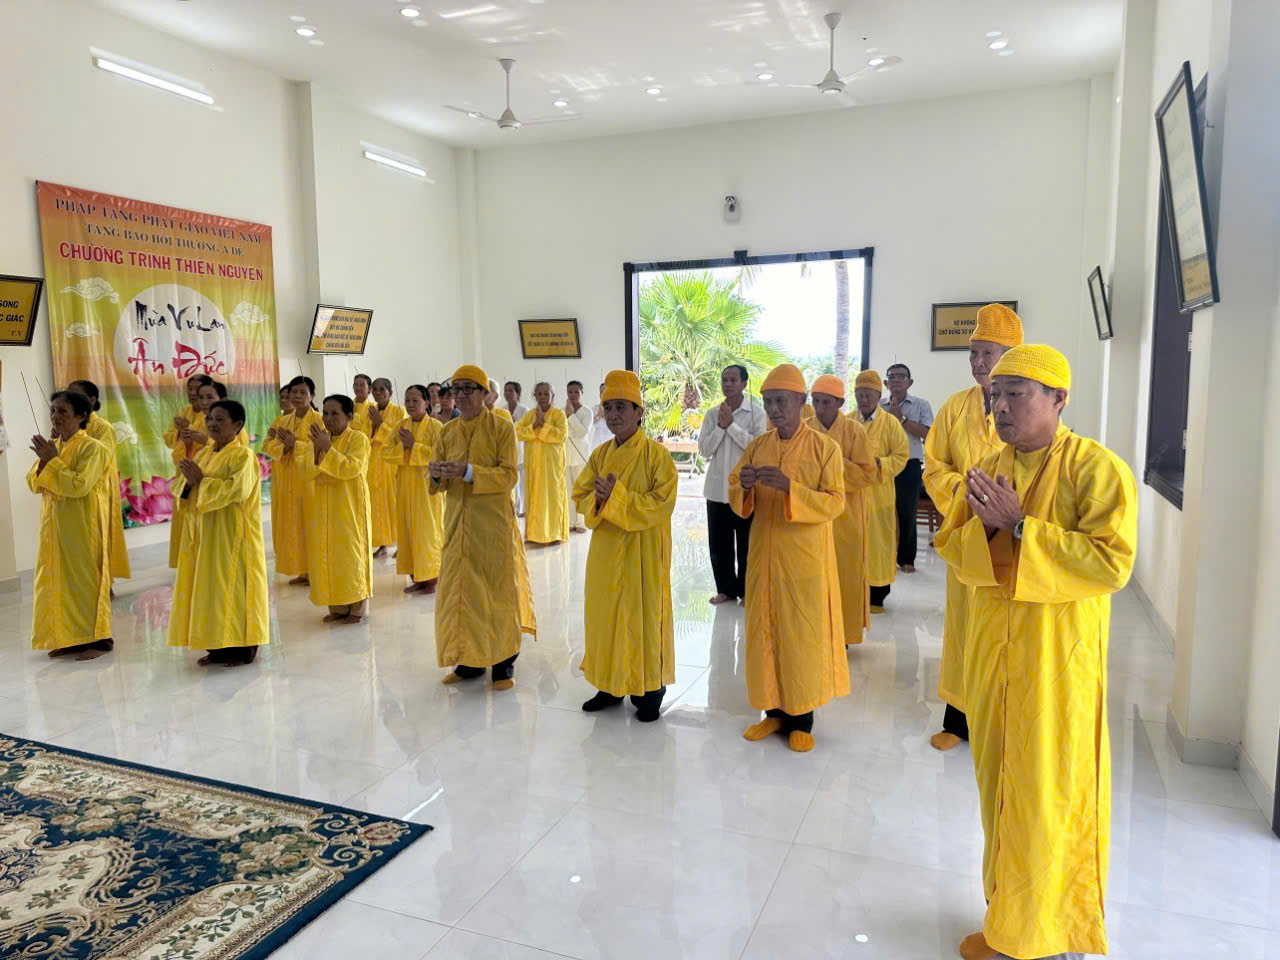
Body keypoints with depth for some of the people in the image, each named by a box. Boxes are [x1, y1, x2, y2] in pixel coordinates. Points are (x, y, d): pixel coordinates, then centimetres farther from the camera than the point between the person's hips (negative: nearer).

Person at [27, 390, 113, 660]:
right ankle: (69, 636, 19)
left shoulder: (92, 447, -12)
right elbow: (34, 484, 9)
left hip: (82, 524, -7)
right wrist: (43, 460, -8)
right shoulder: (52, 446, 10)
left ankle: (97, 638, 6)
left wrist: (53, 460, -17)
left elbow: (79, 485, -22)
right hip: (53, 524, 7)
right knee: (58, 578, 10)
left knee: (85, 577, -2)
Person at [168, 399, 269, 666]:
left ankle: (243, 648, 8)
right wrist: (189, 482, -7)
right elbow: (188, 492, 15)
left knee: (233, 585, -2)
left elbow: (237, 490, -24)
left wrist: (201, 480, -18)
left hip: (231, 534, -8)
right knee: (207, 586, 9)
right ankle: (217, 646, 19)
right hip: (204, 531, 8)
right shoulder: (203, 452, 13)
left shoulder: (243, 455, -11)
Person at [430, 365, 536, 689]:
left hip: (493, 523, -4)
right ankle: (469, 660, 19)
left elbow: (509, 476, -12)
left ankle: (504, 662, 14)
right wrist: (436, 473, -14)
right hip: (457, 522, 4)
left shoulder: (502, 428, -5)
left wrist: (468, 471, -24)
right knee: (458, 588, 6)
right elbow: (439, 484, 10)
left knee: (498, 589, 1)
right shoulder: (447, 431, 9)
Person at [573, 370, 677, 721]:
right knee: (606, 615, 12)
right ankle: (610, 685, 27)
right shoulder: (600, 454, 6)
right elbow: (580, 494, 7)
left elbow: (663, 503, -18)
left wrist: (617, 496, -23)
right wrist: (600, 498, -15)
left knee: (643, 616, 3)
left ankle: (649, 690, 18)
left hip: (642, 553, -5)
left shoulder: (657, 454, -11)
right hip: (605, 550, 5)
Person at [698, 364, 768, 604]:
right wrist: (720, 426, -12)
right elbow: (703, 450, 0)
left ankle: (746, 590, 20)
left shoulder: (757, 413, -4)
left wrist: (731, 424, -16)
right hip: (717, 488, 3)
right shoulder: (712, 414, 5)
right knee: (719, 543, 9)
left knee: (746, 543, 7)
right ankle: (726, 588, 22)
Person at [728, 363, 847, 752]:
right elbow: (735, 497, 7)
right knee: (764, 630, 7)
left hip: (805, 556, -4)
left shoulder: (825, 447, -6)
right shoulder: (756, 446, 7)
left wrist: (790, 487, -27)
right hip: (763, 552, 4)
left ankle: (802, 718, 15)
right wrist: (745, 487, -16)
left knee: (803, 634, 2)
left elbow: (835, 502, -13)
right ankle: (774, 710, 21)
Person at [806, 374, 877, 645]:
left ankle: (842, 633, 18)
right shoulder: (804, 430, 3)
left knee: (844, 572, 4)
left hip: (845, 515, -2)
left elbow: (867, 473, -8)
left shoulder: (854, 430, -5)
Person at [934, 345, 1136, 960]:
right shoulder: (987, 471, 9)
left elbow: (1112, 562, -19)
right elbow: (951, 548, 6)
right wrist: (987, 526, -14)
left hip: (1056, 660, -6)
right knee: (999, 788, 16)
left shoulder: (1095, 467, -10)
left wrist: (1019, 526, -21)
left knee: (1046, 798, 2)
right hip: (991, 653, 6)